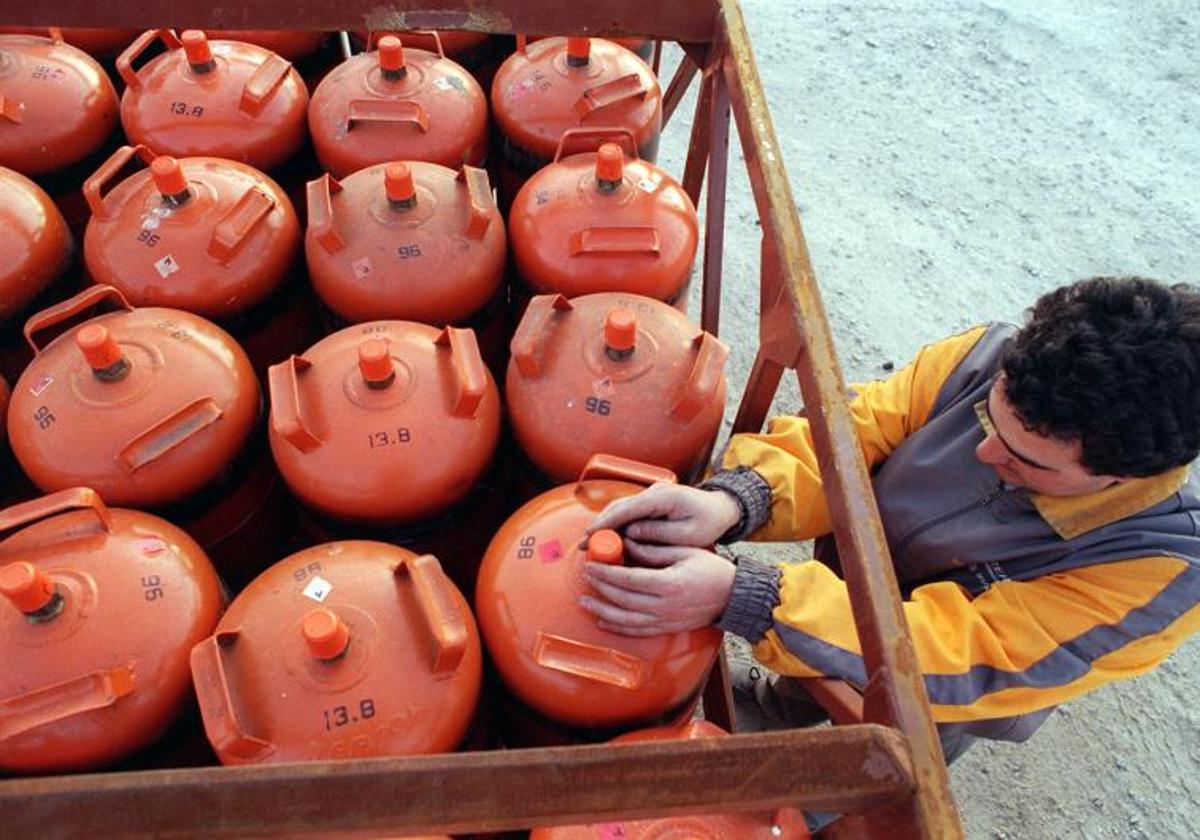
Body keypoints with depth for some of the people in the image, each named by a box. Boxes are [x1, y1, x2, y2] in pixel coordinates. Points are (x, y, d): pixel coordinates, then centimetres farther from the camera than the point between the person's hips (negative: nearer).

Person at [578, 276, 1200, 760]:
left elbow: (953, 665, -40)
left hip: (917, 713, -2)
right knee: (796, 692, 35)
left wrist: (737, 596, -51)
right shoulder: (992, 357, -29)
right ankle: (778, 703, 69)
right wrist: (732, 502, -46)